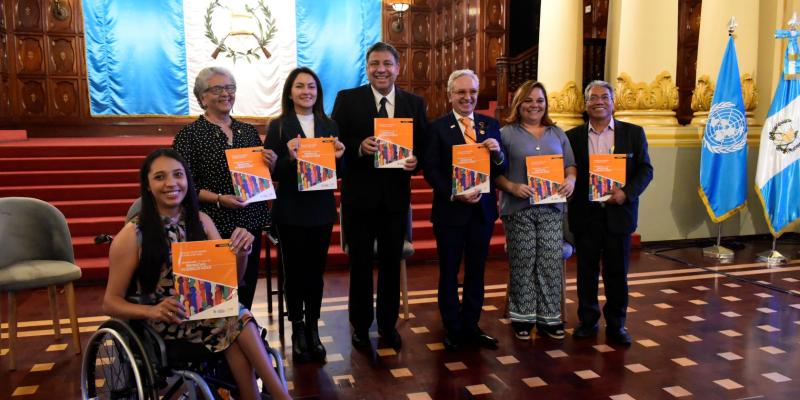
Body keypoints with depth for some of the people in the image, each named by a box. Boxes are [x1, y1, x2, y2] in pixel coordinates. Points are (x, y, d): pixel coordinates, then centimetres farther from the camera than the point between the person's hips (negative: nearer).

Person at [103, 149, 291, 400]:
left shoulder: (201, 221, 4)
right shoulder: (133, 235, -8)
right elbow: (110, 303, -3)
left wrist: (242, 253, -15)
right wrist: (153, 311, -23)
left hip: (205, 311, 4)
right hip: (164, 323, -4)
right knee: (236, 320, -28)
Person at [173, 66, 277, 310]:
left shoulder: (248, 131, 11)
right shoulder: (190, 135, -5)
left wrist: (271, 164, -3)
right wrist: (218, 198, -21)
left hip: (251, 224, 5)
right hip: (213, 227, -5)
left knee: (247, 293, 13)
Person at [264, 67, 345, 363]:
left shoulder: (329, 126, 6)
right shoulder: (278, 126, -4)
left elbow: (337, 172, 10)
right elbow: (271, 173, -8)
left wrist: (338, 157, -11)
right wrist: (290, 158, -25)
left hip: (322, 210, 3)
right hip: (291, 211, -3)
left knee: (315, 271, 10)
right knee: (294, 271, 8)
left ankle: (312, 328, 24)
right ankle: (298, 330, 22)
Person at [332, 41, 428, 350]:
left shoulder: (415, 103, 4)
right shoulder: (347, 99, -3)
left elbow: (423, 146, 6)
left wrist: (415, 161, -15)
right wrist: (358, 148, -24)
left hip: (396, 195, 2)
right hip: (360, 195, -2)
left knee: (392, 263, 14)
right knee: (360, 263, 11)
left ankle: (388, 324, 30)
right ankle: (360, 325, 29)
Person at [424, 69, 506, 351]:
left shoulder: (490, 125, 6)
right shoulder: (437, 127, -5)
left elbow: (502, 169, 3)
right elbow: (431, 171, -9)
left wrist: (497, 153, -18)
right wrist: (454, 194, -21)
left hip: (482, 209, 4)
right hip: (450, 210, -3)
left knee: (476, 272, 14)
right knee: (449, 272, 10)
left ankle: (471, 327, 29)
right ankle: (452, 329, 25)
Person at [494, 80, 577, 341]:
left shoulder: (557, 134, 15)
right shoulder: (506, 134, 1)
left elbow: (570, 165, 14)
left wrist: (570, 180, -7)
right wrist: (511, 186, -20)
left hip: (552, 207, 3)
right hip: (518, 208, -3)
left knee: (551, 263, 3)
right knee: (522, 264, 3)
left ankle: (548, 318, 15)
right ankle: (522, 317, 15)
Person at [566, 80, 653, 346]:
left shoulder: (633, 133, 4)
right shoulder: (573, 136, 4)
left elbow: (645, 169, 1)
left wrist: (626, 192, -15)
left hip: (619, 212, 0)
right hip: (585, 214, 0)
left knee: (617, 271, 7)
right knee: (586, 270, 9)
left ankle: (616, 324, 20)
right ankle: (588, 321, 24)